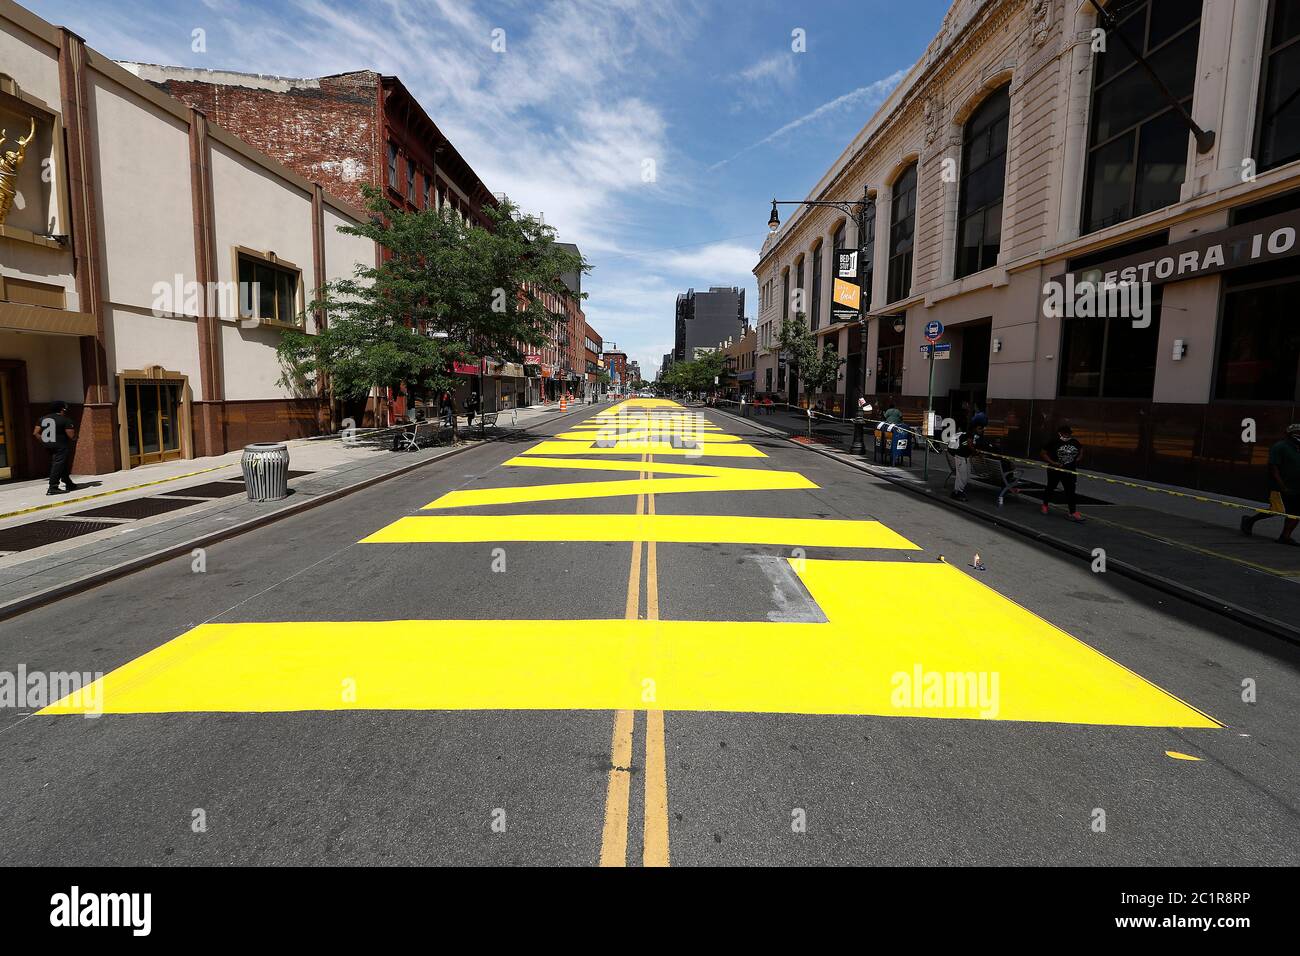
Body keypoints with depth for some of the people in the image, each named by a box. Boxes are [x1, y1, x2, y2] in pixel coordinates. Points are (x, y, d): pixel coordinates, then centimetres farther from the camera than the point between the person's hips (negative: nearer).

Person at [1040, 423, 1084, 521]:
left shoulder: (1075, 442, 3)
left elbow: (1081, 451, 22)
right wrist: (1053, 463, -19)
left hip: (1069, 471, 3)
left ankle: (1073, 513, -5)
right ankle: (1045, 505, 38)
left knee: (1071, 491, -4)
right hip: (1055, 470, -3)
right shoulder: (1054, 442, -12)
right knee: (1050, 488, 14)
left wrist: (1078, 459, 2)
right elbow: (1043, 453, -11)